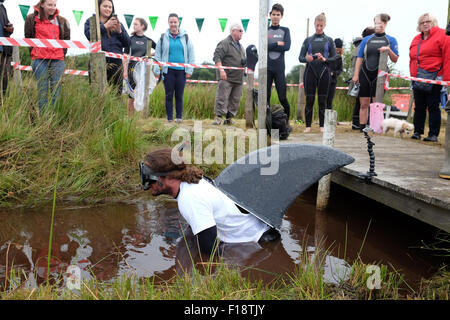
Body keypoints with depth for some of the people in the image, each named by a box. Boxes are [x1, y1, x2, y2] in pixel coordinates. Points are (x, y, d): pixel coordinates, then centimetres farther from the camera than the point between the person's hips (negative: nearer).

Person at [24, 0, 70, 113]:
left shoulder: (61, 21, 13)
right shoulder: (32, 19, 7)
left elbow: (66, 39, 17)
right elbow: (28, 38, 10)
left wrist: (62, 53, 8)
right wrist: (34, 52, 5)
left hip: (58, 60, 2)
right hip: (40, 60, -2)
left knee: (55, 87, -1)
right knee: (42, 88, -3)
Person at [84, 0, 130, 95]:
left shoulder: (117, 22, 21)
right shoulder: (91, 21, 15)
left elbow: (127, 43, 13)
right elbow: (89, 35, -7)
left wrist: (119, 31, -3)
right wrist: (105, 26, -9)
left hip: (116, 62, 2)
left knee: (116, 92, 0)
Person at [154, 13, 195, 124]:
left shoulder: (185, 37, 8)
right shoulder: (163, 37, 7)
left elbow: (191, 54, 9)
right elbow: (157, 54, 9)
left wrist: (189, 70, 2)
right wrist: (157, 70, 1)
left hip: (181, 70, 0)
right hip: (168, 70, 0)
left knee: (179, 95, 3)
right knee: (169, 95, 2)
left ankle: (179, 117, 13)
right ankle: (169, 118, 9)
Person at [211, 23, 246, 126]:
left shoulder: (240, 46, 22)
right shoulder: (224, 43, -5)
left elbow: (242, 59, 33)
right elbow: (217, 57, -14)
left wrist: (245, 62, 9)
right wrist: (221, 70, -24)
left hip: (238, 79, 8)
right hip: (226, 78, -8)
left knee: (235, 100, 7)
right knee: (222, 98, -10)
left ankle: (229, 117, 15)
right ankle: (218, 117, -7)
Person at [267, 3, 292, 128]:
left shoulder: (285, 31, 11)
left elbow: (287, 47, -6)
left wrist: (271, 46, -7)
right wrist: (278, 44, -5)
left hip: (279, 68, 0)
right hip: (267, 68, 1)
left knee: (282, 97, -3)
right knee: (266, 96, 1)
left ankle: (287, 121, 13)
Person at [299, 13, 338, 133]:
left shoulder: (329, 40, 10)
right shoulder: (308, 40, 9)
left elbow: (334, 57, 5)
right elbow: (300, 57, 4)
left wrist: (325, 59, -15)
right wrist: (306, 59, -19)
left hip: (324, 72, 0)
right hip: (310, 71, 0)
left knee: (322, 100, 3)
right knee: (309, 100, -1)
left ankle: (322, 125, 10)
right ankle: (308, 125, 6)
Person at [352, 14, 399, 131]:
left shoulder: (391, 40, 7)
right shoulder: (366, 40, 11)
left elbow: (395, 60, 4)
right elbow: (359, 58, 9)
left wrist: (388, 50, -14)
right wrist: (356, 75, 0)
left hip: (379, 75, -1)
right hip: (365, 74, 2)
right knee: (364, 104, 2)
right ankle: (362, 129, 7)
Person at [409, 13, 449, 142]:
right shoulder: (416, 40, 19)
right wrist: (412, 76, 14)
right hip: (418, 79, 6)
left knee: (433, 106, -3)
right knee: (419, 107, 8)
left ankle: (433, 134, 2)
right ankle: (417, 132, 16)